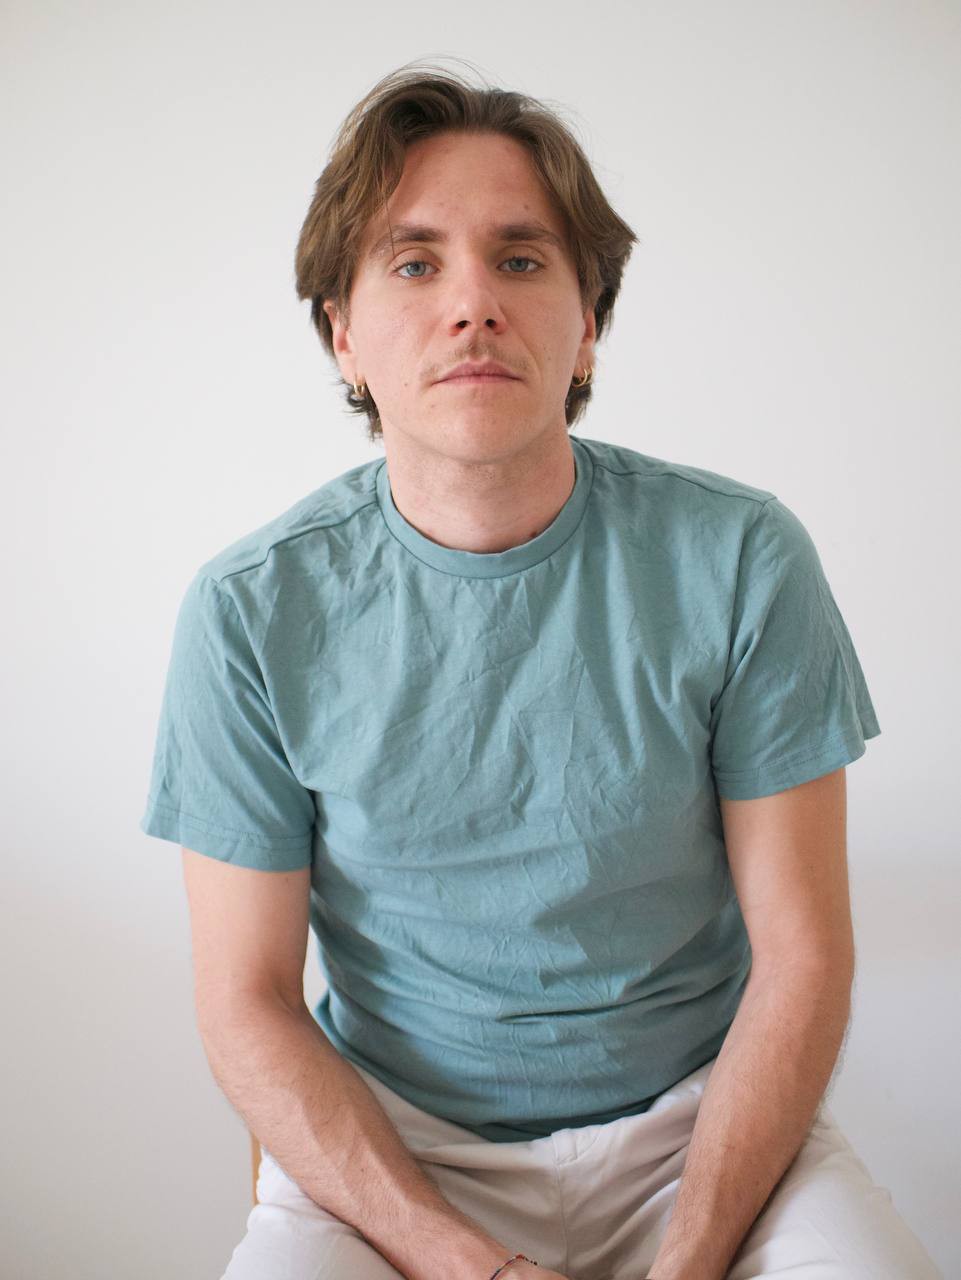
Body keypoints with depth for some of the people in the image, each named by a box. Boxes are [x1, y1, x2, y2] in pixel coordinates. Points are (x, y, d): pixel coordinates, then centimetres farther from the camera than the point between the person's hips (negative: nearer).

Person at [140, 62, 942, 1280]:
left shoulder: (740, 559, -10)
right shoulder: (250, 610, -10)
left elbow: (800, 955, -6)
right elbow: (247, 1006, -6)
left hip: (704, 1121, 1)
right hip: (387, 1135, 0)